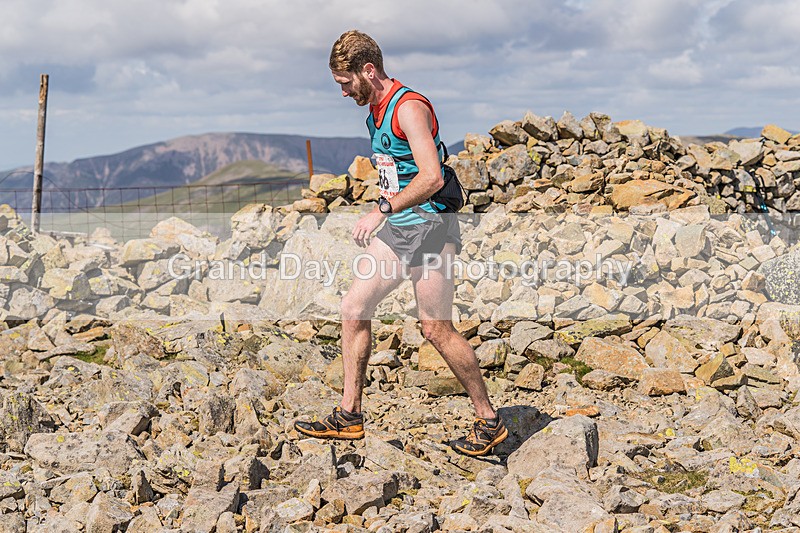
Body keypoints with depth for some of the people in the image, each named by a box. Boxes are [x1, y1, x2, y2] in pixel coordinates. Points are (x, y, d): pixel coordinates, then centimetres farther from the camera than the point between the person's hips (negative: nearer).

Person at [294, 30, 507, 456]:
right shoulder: (375, 110, 12)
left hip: (428, 227, -9)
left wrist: (381, 210, -30)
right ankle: (349, 416, 13)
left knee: (436, 329, -5)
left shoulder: (409, 107, -18)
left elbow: (431, 177, -27)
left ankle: (490, 422, 8)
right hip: (396, 229, 9)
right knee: (353, 308, 6)